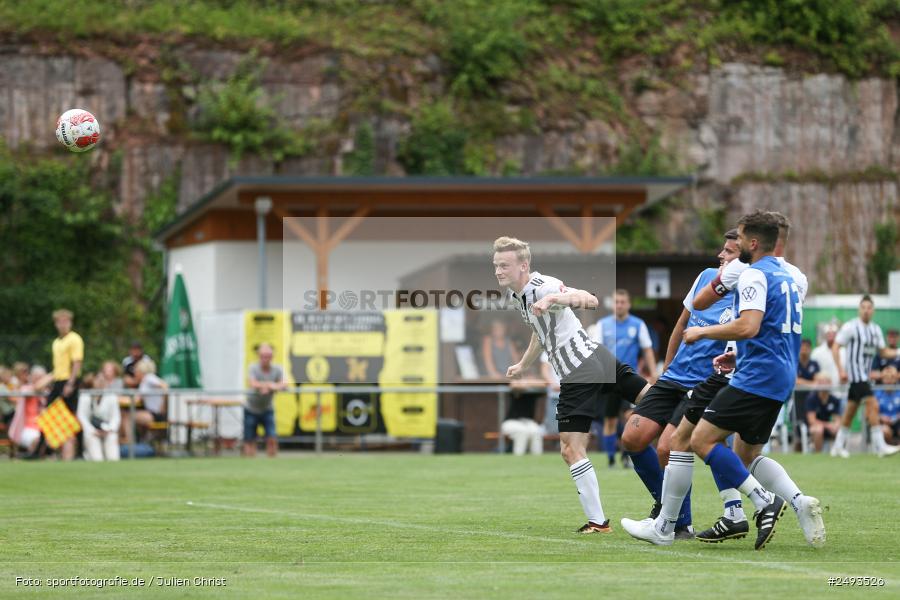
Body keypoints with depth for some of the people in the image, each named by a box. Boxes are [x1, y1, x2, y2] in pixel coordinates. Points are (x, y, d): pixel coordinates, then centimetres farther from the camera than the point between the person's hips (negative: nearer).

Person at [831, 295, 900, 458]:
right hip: (855, 373, -8)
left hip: (865, 374, 8)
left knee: (851, 410, 13)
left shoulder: (876, 329, 11)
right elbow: (835, 347, -9)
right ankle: (880, 446, -18)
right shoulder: (851, 327, -10)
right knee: (873, 405, -18)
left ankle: (838, 446, 22)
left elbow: (883, 352, 16)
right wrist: (841, 370, -18)